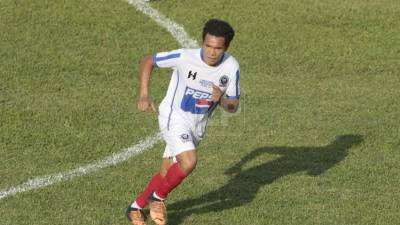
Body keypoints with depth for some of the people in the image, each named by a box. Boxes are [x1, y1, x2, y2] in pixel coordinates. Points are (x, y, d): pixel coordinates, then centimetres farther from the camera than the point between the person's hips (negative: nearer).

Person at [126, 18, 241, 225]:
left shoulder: (231, 67, -13)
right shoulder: (185, 57, -23)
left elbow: (233, 106, -4)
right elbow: (148, 61, -8)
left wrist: (222, 100, -28)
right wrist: (144, 95, -15)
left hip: (198, 124, 5)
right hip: (175, 117, -5)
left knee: (167, 173, 10)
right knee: (189, 162, -26)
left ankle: (136, 207, 32)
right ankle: (158, 197, 0)